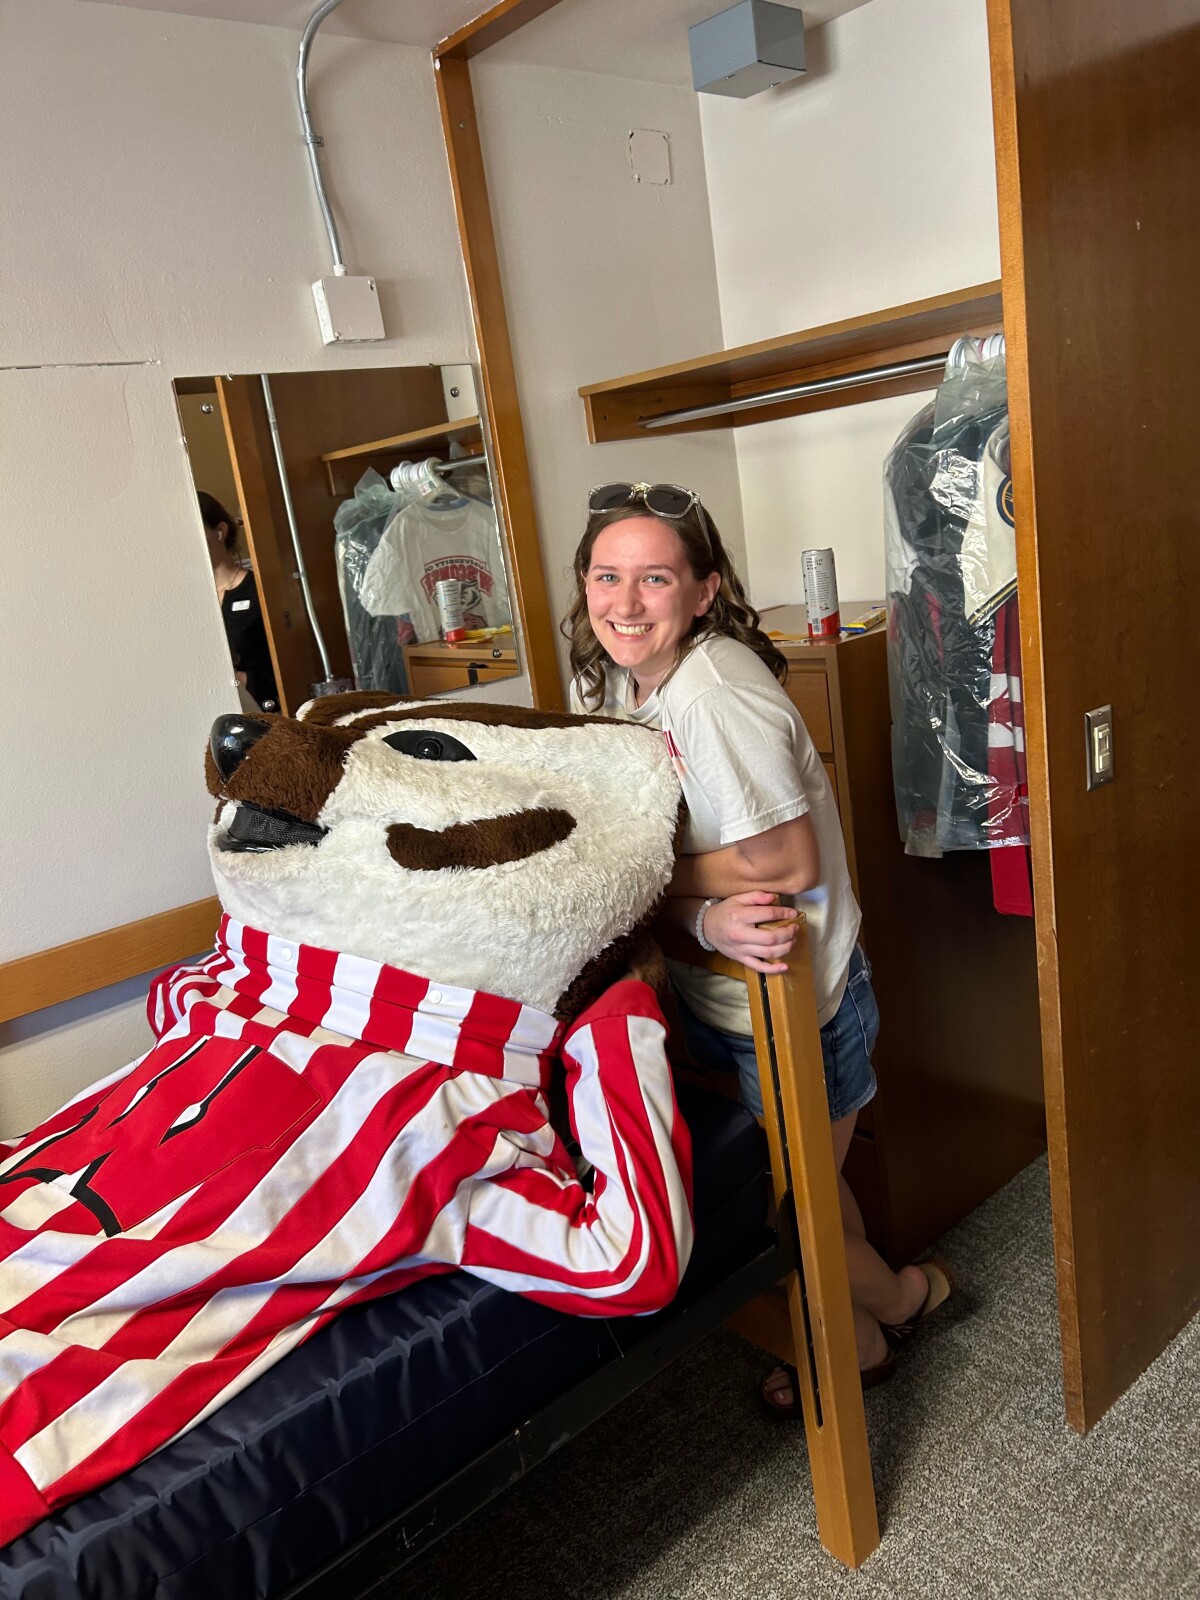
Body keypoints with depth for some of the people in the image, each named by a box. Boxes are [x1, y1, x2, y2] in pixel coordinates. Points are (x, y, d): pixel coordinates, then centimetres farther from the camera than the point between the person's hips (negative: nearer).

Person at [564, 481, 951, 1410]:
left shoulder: (714, 690, -28)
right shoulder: (607, 682, -1)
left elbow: (787, 862, -28)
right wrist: (703, 917, -24)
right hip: (713, 986, 8)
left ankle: (899, 1297, 46)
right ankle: (858, 1334, 51)